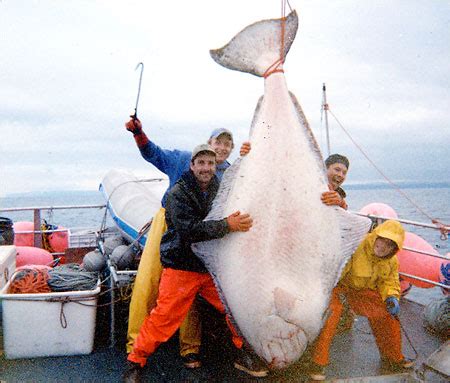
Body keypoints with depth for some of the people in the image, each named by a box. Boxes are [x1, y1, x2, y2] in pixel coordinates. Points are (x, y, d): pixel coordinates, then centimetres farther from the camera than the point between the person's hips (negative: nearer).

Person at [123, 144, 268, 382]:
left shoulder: (219, 190, 7)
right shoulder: (178, 193, -12)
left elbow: (234, 218, 20)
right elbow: (188, 229, -26)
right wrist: (226, 225, -32)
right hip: (181, 266, -5)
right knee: (165, 316, -5)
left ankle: (245, 355, 26)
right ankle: (135, 363, 15)